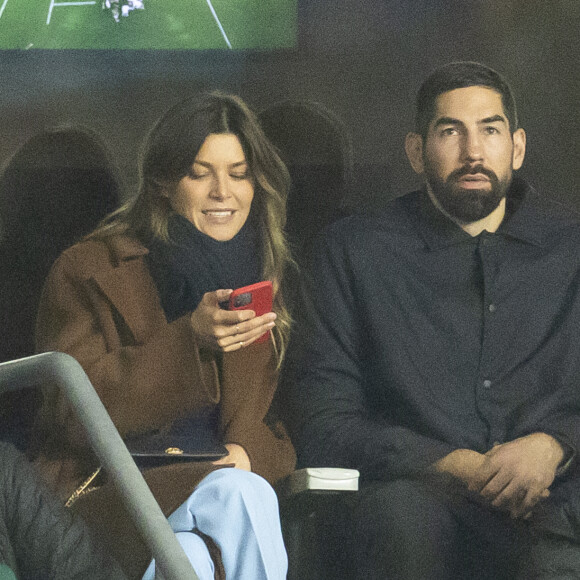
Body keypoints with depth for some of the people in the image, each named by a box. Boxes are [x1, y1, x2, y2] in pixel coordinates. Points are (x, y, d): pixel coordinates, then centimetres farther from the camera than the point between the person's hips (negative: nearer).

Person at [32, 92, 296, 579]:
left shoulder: (267, 280, 18)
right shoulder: (88, 270, 4)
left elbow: (278, 424, 15)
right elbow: (73, 412, -8)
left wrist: (248, 451, -11)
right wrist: (190, 339, -17)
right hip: (98, 494, -3)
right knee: (238, 497, -32)